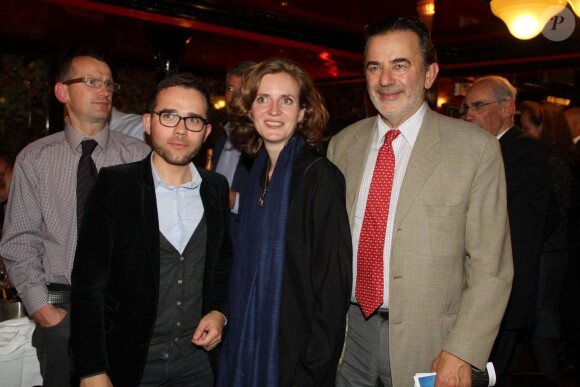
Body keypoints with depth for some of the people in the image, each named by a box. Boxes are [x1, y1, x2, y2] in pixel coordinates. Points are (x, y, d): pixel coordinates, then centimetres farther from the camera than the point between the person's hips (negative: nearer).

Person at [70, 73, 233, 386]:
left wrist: (218, 311, -1)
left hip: (197, 358, 4)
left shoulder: (217, 188, 1)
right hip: (129, 362, -3)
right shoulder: (114, 184, -11)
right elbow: (88, 281, -12)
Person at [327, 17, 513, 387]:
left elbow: (490, 267, -9)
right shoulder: (343, 144, 3)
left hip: (424, 341, -3)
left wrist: (462, 353, -14)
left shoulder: (476, 148, -9)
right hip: (348, 329, 3)